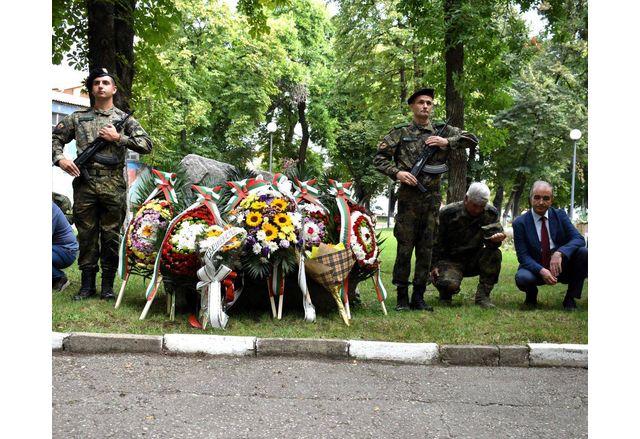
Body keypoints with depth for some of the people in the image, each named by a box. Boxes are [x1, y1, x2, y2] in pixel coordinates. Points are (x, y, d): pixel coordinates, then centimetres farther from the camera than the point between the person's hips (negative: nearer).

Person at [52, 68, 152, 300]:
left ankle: (108, 285, 10)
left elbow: (146, 145, 2)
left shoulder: (125, 119, 10)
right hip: (84, 184, 1)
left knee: (111, 235, 1)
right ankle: (87, 284, 12)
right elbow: (56, 137, 17)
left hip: (114, 186, -1)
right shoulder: (78, 118, 15)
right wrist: (60, 158, -2)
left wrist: (118, 138, -7)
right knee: (86, 234, 4)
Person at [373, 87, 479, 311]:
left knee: (426, 249, 6)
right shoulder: (400, 132, 4)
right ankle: (402, 297, 5)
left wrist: (447, 142, -5)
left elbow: (472, 139, 8)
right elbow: (379, 158, 3)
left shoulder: (442, 131, 11)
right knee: (404, 248, -2)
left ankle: (419, 297, 14)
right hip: (408, 197, -3)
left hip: (433, 198, 3)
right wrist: (397, 172, -12)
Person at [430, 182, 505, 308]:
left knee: (495, 254, -27)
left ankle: (482, 296, -14)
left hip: (474, 260, 3)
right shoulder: (448, 213, -13)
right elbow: (435, 241, -4)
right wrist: (433, 265, -11)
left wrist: (496, 239, -36)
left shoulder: (491, 214, -5)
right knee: (450, 284, -34)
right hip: (451, 260, -3)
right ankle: (446, 294, 6)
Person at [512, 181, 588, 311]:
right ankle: (531, 297, 4)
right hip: (536, 268, -2)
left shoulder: (560, 215, 0)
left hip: (561, 267, 2)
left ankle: (570, 298, -6)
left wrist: (559, 253, -30)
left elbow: (579, 239, -10)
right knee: (522, 278, -36)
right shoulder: (520, 223, -6)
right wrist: (541, 270, -29)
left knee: (584, 252, -24)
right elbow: (523, 255, -10)